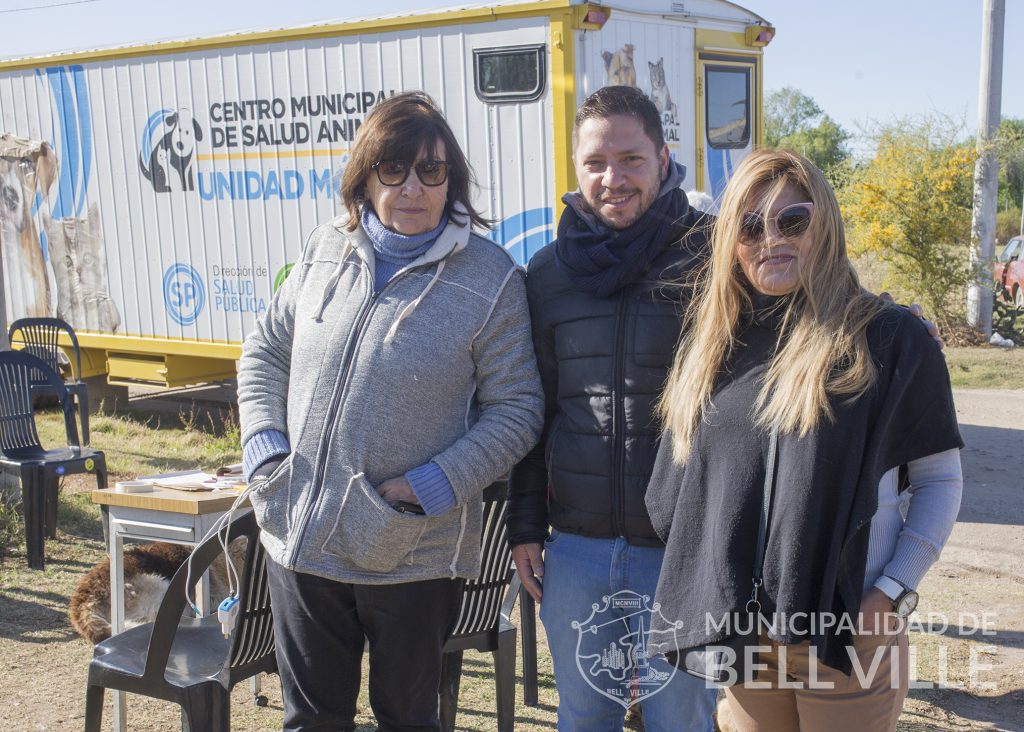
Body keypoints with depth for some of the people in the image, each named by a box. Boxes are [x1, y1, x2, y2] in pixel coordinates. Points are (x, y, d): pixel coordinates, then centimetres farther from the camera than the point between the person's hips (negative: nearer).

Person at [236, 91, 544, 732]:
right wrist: (264, 443, -2)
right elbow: (266, 352, 13)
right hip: (300, 537, 4)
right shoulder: (327, 251, 3)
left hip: (413, 554, -3)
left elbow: (516, 408, -9)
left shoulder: (491, 277, -10)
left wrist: (434, 486, -19)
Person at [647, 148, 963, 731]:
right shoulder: (713, 345, 5)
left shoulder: (893, 338, -7)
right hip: (740, 635, 4)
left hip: (847, 636, -3)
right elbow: (675, 490, 10)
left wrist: (893, 592, -10)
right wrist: (697, 591, 4)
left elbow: (940, 480, -2)